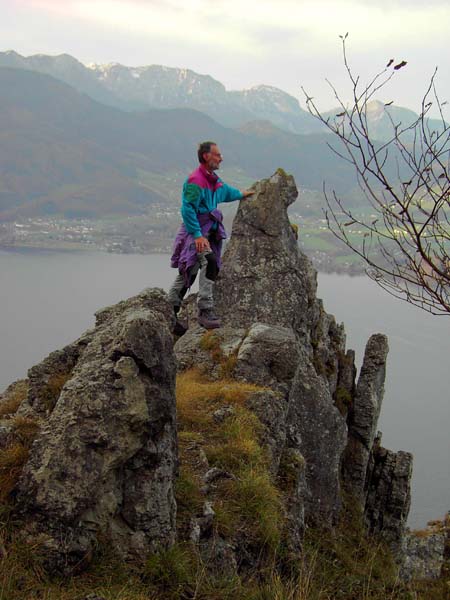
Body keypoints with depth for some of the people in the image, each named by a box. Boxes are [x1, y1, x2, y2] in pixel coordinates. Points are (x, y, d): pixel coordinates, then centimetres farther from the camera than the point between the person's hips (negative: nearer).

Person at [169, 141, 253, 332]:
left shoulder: (214, 180, 17)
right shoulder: (195, 181, -15)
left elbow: (226, 191, 40)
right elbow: (187, 209, -21)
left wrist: (241, 194, 56)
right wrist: (197, 235, -26)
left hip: (208, 231, 10)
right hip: (195, 232, -10)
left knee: (188, 273, 10)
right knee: (209, 261, -28)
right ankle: (205, 311, -30)